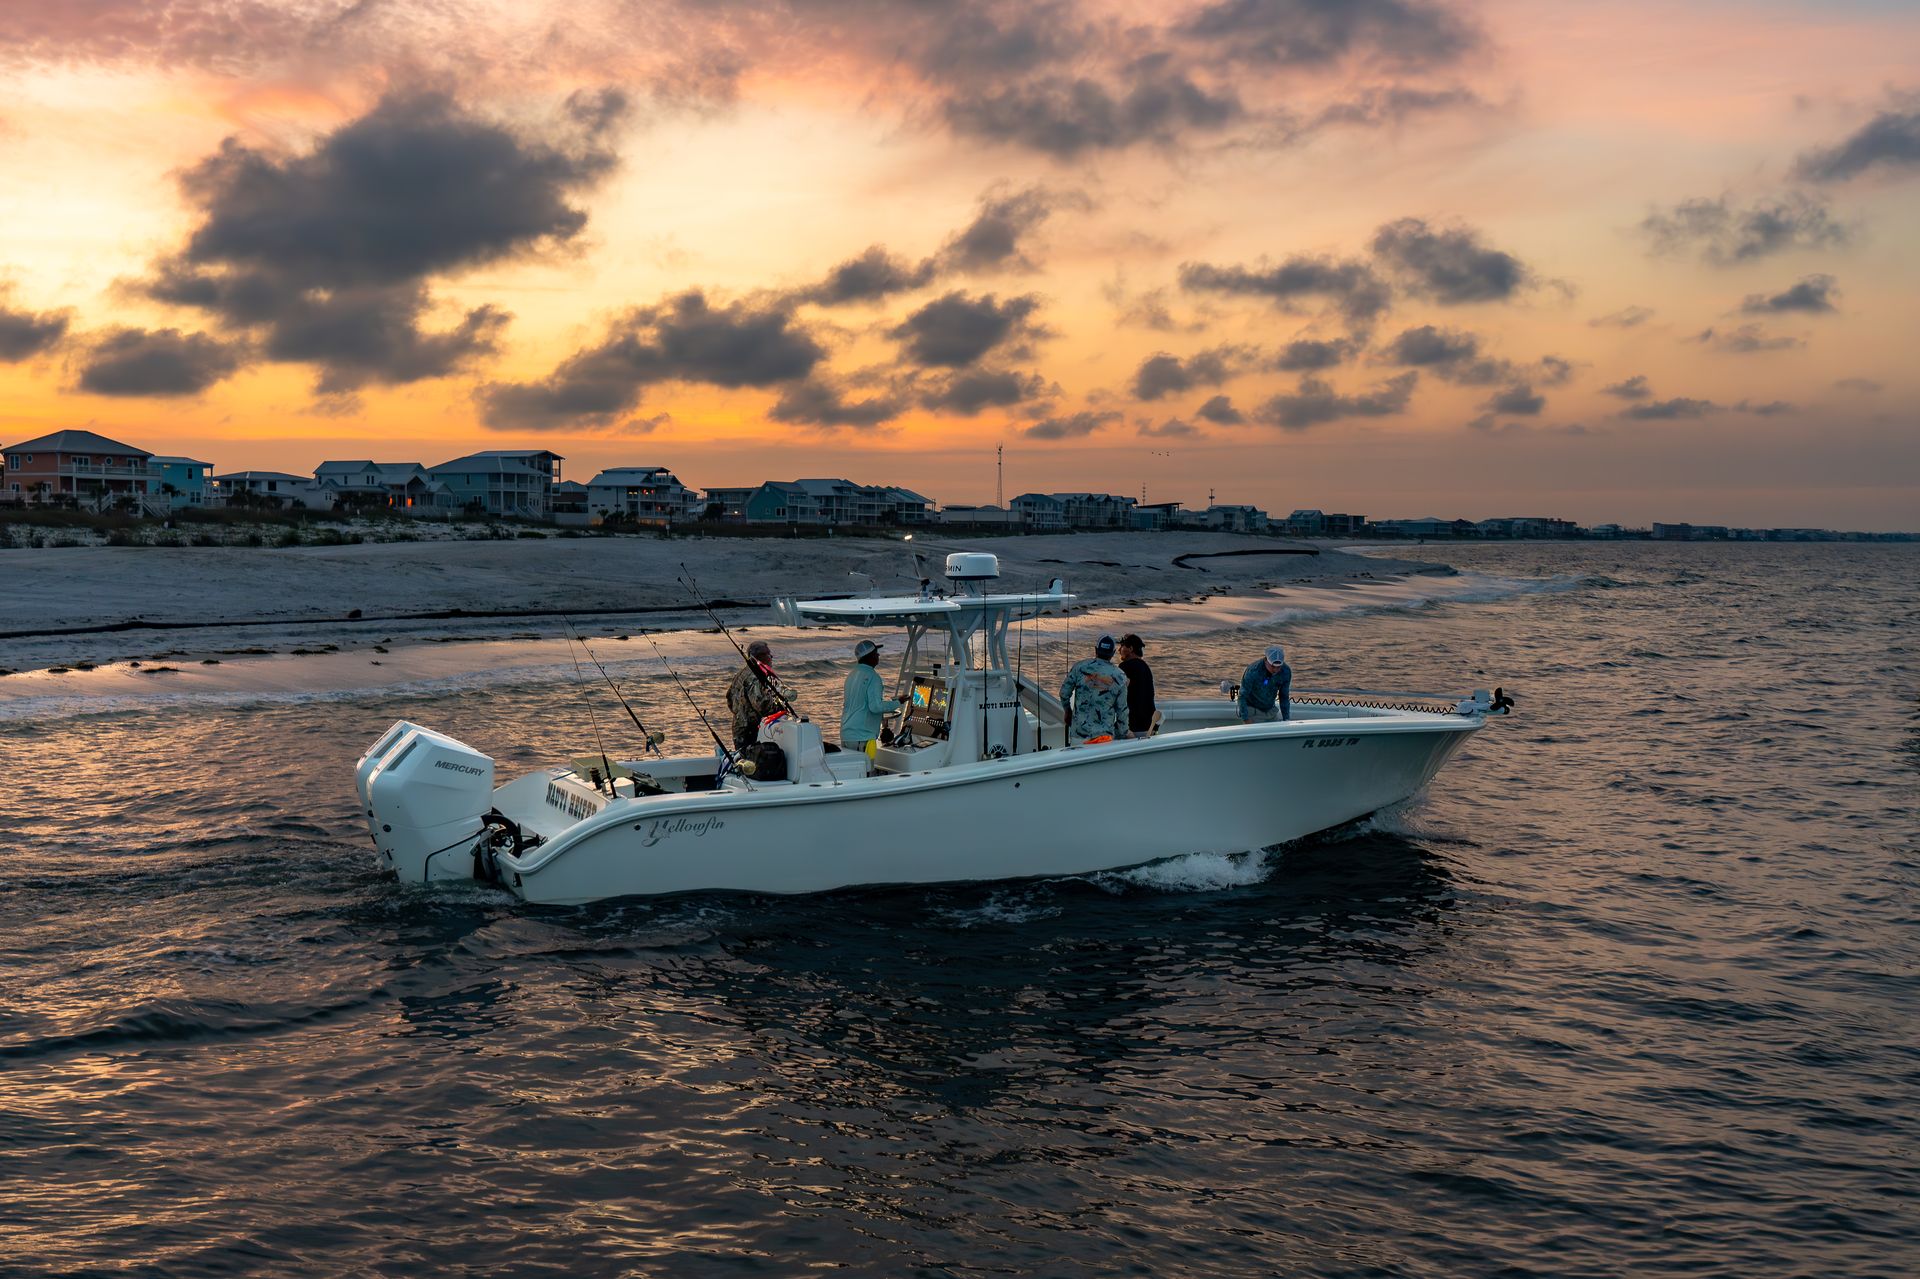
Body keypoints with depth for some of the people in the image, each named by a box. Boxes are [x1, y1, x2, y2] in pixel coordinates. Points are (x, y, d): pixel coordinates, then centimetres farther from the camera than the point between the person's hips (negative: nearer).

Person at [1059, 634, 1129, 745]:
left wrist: (1068, 711, 24)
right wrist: (1121, 735, 14)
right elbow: (1122, 710, 3)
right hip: (1105, 735, 0)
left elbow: (1064, 693, 4)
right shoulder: (1119, 677, -1)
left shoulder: (1079, 667, -2)